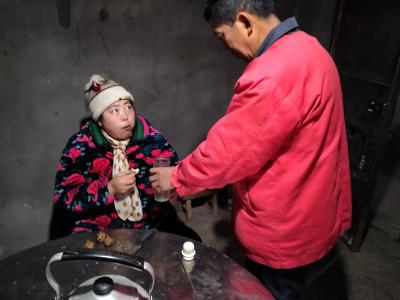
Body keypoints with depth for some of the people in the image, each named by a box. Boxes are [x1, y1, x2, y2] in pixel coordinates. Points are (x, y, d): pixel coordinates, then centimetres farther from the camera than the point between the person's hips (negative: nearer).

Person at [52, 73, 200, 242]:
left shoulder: (152, 138, -4)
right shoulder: (80, 146, -9)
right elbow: (64, 197, -10)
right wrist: (110, 189, -22)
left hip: (151, 225, 3)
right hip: (98, 230, -2)